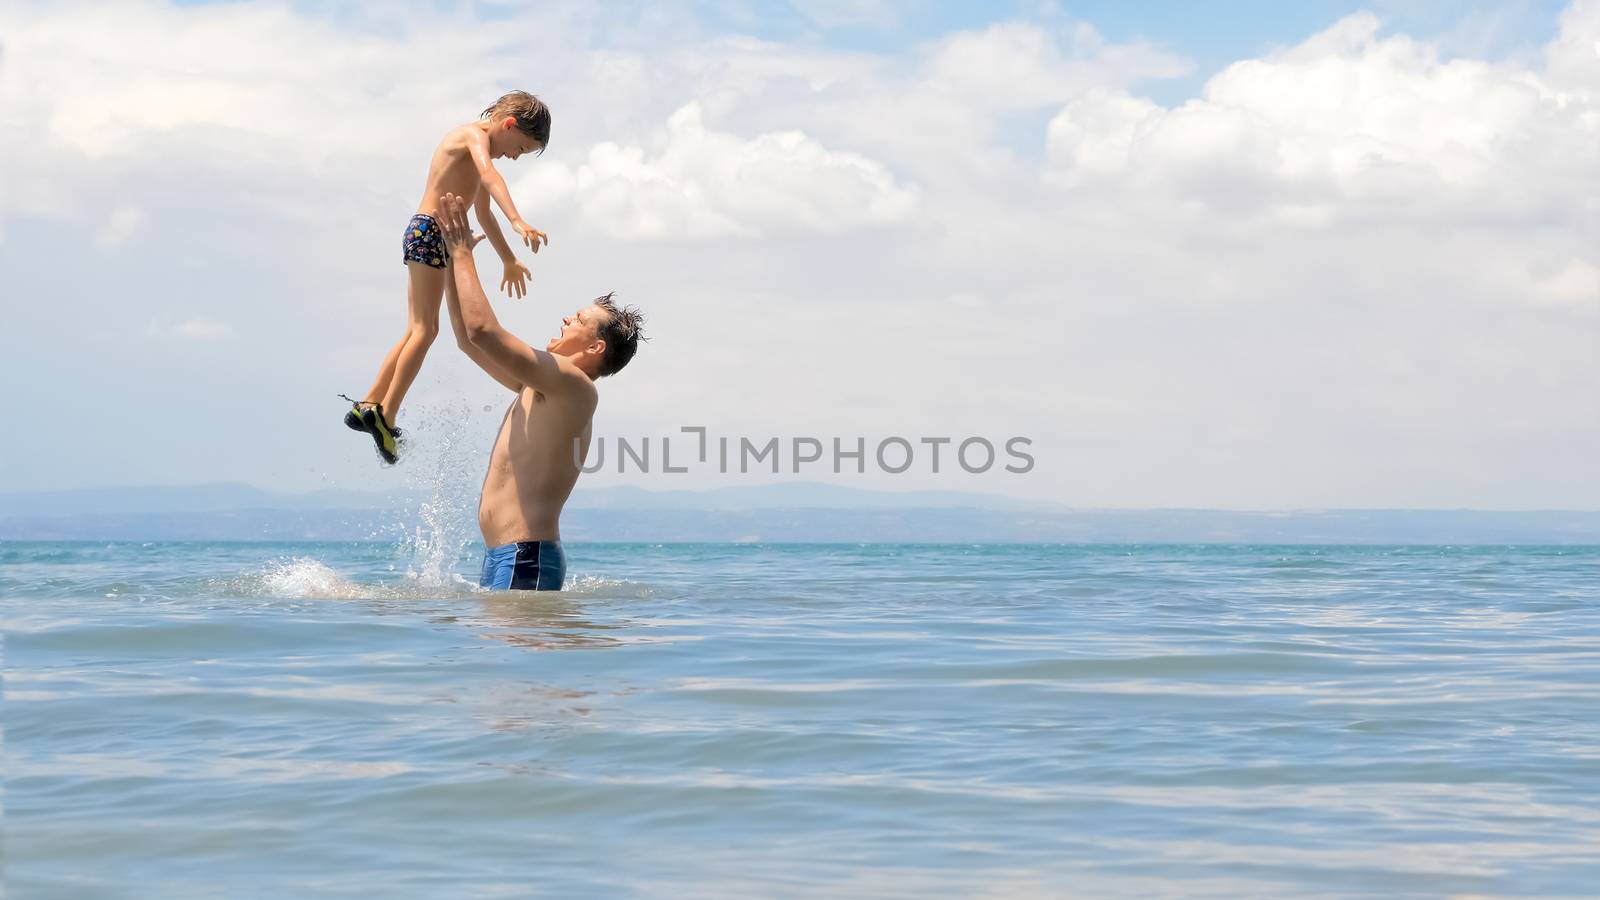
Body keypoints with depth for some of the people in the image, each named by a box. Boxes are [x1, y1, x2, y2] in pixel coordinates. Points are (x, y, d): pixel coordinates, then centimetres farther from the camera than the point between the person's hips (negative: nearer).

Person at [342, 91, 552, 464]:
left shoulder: (477, 148, 23)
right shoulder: (475, 135, -8)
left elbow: (483, 212, 35)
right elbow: (489, 175, -30)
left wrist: (509, 260, 41)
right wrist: (518, 222, -45)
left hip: (432, 237, 10)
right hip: (429, 232, -10)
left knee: (418, 331, 12)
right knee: (425, 329, -14)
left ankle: (369, 407, 16)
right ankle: (385, 416, -17)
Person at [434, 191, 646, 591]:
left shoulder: (573, 385, -10)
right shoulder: (539, 386, 20)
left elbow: (482, 330, -17)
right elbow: (469, 340, 28)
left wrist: (463, 254, -6)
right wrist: (452, 262, 24)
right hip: (502, 558, 10)